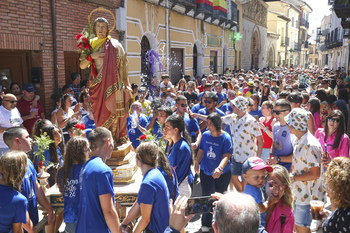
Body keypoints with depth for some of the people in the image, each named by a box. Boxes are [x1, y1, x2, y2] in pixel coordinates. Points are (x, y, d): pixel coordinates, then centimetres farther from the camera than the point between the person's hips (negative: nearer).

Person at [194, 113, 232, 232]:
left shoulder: (226, 137, -15)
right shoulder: (205, 135, -3)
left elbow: (227, 155, -23)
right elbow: (201, 150, 10)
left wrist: (220, 168, -38)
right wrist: (197, 163, 13)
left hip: (222, 173, -2)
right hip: (206, 171, 2)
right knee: (207, 196, 5)